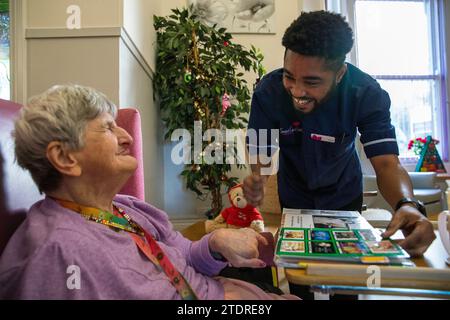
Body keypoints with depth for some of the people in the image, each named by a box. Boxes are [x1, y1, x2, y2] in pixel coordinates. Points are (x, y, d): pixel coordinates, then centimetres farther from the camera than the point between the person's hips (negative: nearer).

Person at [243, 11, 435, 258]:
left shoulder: (366, 94, -28)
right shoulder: (268, 92, -29)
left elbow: (386, 162, -32)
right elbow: (261, 156, -25)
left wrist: (407, 205, -53)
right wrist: (255, 182, -47)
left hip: (343, 193, 0)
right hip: (294, 194, 0)